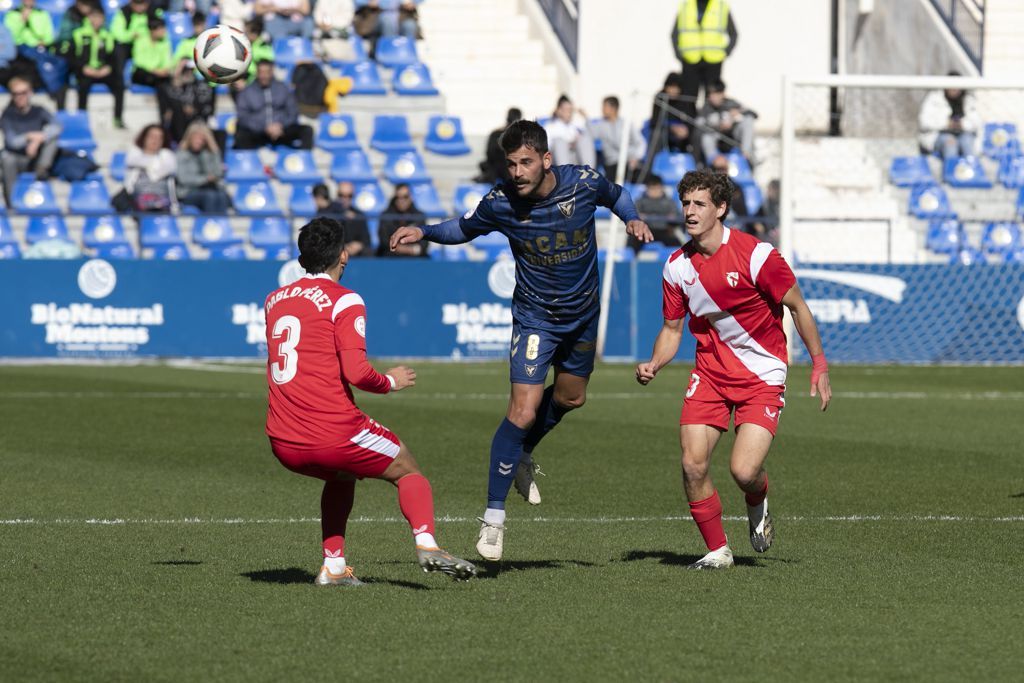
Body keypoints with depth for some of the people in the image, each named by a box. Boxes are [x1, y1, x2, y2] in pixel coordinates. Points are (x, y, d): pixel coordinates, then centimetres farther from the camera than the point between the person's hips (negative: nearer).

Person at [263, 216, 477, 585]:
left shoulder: (274, 300, 14)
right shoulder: (344, 300, -6)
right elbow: (356, 372, -15)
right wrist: (390, 382, 3)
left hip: (283, 444, 6)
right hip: (334, 432, -6)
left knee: (342, 475, 34)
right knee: (408, 471, 12)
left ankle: (333, 566, 21)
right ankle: (426, 544, -14)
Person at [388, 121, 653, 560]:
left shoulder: (583, 183, -18)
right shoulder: (501, 202, -21)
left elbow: (615, 195, 6)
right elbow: (464, 228, 1)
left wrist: (633, 219, -14)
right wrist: (424, 232, -16)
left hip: (583, 314, 4)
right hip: (535, 317, -4)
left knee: (569, 398, 23)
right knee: (523, 411, -17)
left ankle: (523, 457, 52)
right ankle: (493, 516, -11)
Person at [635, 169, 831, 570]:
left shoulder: (754, 255, -16)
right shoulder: (677, 266, 0)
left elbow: (797, 307, -6)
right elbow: (673, 328, 11)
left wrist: (820, 366, -5)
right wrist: (654, 365, -9)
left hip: (762, 375, -4)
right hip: (710, 370, 4)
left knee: (744, 470, -17)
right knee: (693, 464, -11)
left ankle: (758, 506, 21)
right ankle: (717, 549, 8)